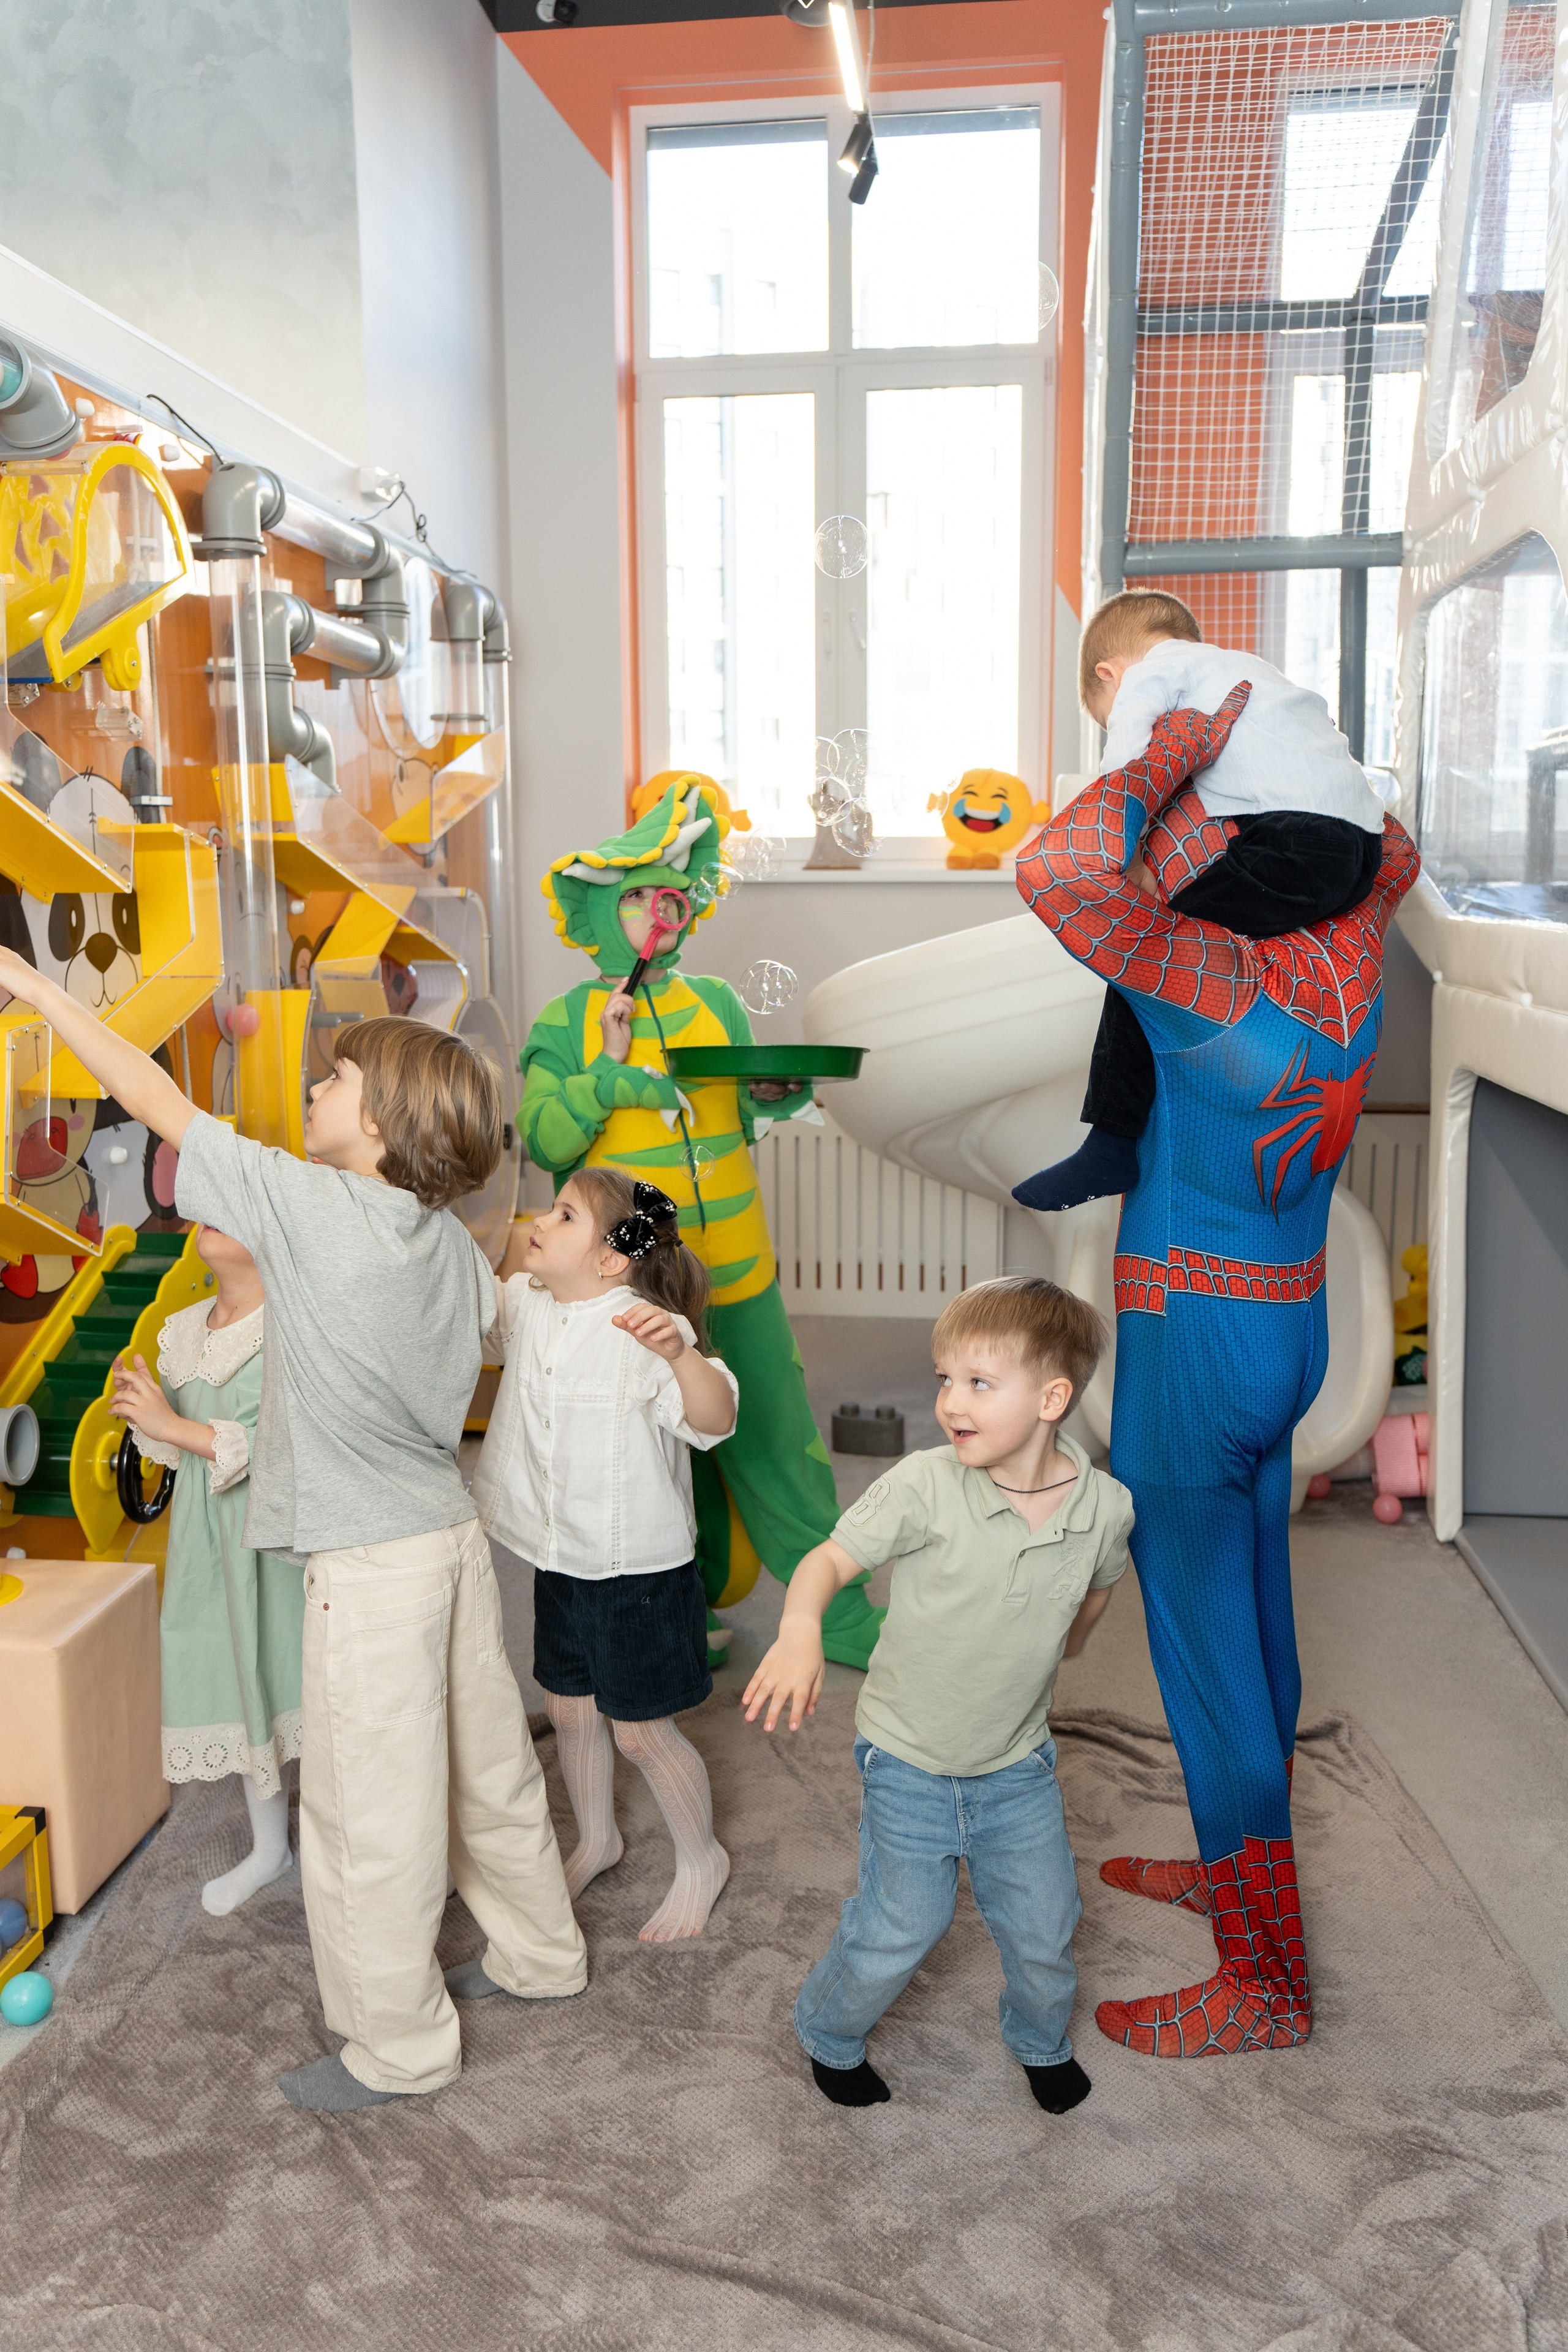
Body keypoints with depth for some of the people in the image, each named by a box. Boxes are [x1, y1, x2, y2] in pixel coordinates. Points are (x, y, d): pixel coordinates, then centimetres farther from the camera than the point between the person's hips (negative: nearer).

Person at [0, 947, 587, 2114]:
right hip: (452, 1529, 8)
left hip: (371, 1563, -8)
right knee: (485, 1759, 22)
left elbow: (158, 1101, -11)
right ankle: (539, 1950, 40)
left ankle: (399, 2042, 23)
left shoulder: (310, 1206, -17)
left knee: (366, 1803, 7)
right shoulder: (453, 1240, 2)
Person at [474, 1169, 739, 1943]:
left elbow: (715, 1420, -34)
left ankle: (702, 1859, 30)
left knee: (640, 1730, 5)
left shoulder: (641, 1329, -23)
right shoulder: (524, 1304, -1)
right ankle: (595, 1840, 46)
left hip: (640, 1570, -7)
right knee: (569, 1708, 21)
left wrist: (678, 1352, -53)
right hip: (560, 1561, 7)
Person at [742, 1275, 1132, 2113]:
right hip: (907, 1762, -3)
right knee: (901, 1927, 6)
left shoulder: (1106, 1508, -15)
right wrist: (800, 1628, -41)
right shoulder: (924, 1486, -24)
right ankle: (829, 2035, 37)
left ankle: (1040, 2038, 48)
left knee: (1042, 1925, 15)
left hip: (1018, 1766, 3)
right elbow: (832, 1556, -23)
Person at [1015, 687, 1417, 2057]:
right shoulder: (1350, 962, 0)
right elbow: (1390, 851, 22)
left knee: (1207, 1650, 1)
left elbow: (1056, 874, -37)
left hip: (1192, 1337, -9)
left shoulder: (1219, 979, -23)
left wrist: (1174, 755, -22)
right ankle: (1239, 1865, 40)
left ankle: (1267, 1981, 13)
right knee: (1252, 1610, 21)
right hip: (1294, 1325, 9)